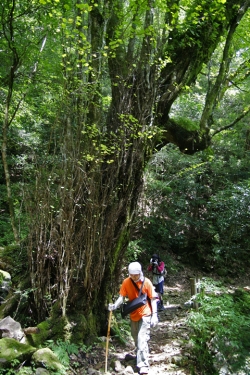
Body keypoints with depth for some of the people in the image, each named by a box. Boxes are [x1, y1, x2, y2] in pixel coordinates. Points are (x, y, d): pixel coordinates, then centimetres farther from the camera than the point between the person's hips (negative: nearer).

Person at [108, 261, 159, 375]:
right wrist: (115, 305, -29)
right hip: (133, 315, 4)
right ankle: (140, 359, 43)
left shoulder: (146, 282, -16)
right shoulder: (126, 282, -9)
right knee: (136, 339, 20)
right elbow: (121, 297, -9)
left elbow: (153, 299, -10)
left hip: (145, 315, -4)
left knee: (142, 340, -12)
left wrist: (154, 315, -14)